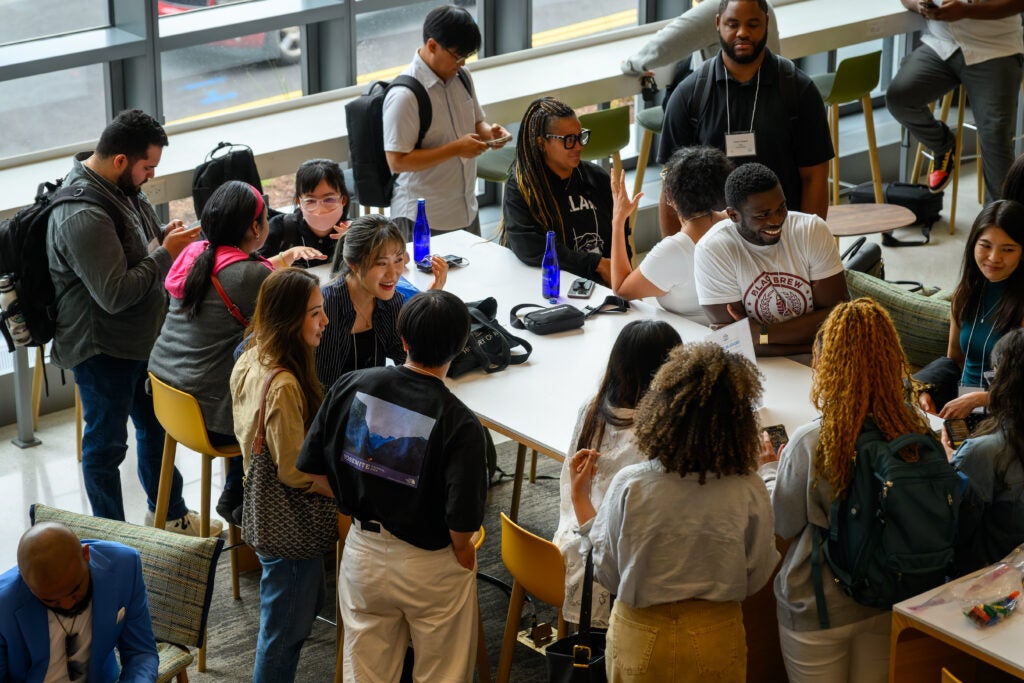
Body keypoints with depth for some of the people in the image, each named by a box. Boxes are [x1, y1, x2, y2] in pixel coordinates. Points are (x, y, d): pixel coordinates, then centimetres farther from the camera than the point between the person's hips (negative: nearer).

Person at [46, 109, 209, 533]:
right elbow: (115, 294, -31)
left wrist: (164, 235, -2)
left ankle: (171, 515, 40)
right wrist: (166, 252, -24)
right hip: (103, 351, -9)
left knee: (157, 428, 22)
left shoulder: (120, 186, 1)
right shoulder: (82, 215, -30)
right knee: (106, 443, 7)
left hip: (141, 340, 10)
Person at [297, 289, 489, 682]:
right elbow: (462, 523, -25)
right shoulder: (460, 424, -25)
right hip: (431, 568, -4)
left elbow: (312, 468, -3)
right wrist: (462, 551, -2)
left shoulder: (351, 387, -13)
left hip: (362, 556, 4)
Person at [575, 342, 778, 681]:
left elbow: (608, 573, -10)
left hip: (640, 637, 0)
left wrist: (581, 499, 1)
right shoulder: (749, 492, -20)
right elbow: (755, 579, -5)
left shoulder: (629, 485, -20)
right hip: (715, 639, 0)